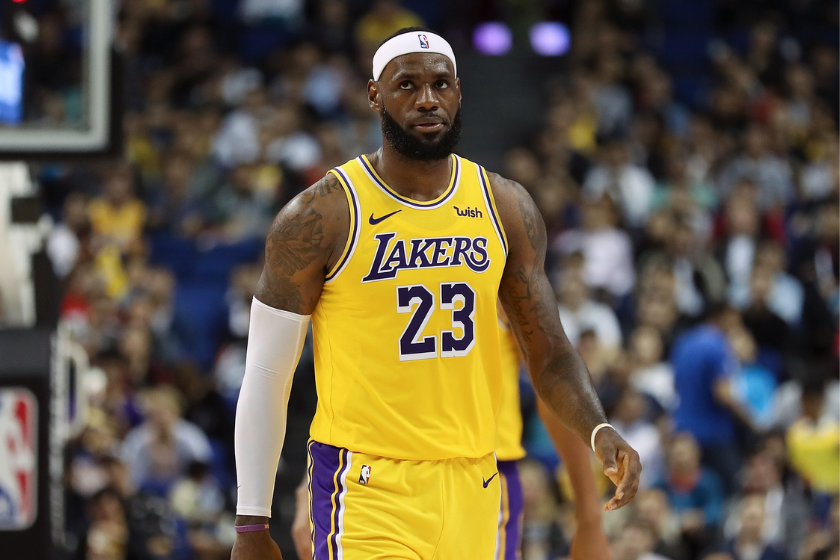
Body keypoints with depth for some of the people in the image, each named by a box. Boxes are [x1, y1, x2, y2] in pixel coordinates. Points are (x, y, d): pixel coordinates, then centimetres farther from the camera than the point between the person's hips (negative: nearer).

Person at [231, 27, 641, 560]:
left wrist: (599, 432, -12)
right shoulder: (321, 215, -6)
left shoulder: (506, 208, 7)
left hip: (472, 486, 5)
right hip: (368, 490, -4)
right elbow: (266, 376, -2)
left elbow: (550, 354, 10)